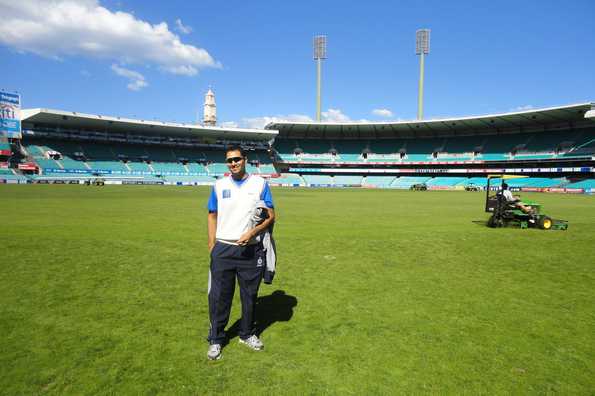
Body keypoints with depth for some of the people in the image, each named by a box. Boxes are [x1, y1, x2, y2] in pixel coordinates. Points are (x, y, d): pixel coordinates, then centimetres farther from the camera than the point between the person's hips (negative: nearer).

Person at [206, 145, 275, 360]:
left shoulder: (260, 183, 0)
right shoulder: (219, 185, 5)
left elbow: (270, 216, 0)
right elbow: (212, 215, 12)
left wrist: (252, 233, -15)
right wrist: (212, 245, 3)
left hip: (250, 249, 0)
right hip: (223, 250, 1)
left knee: (250, 294, 13)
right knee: (219, 296, 4)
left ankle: (247, 334, 33)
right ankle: (215, 339, 21)